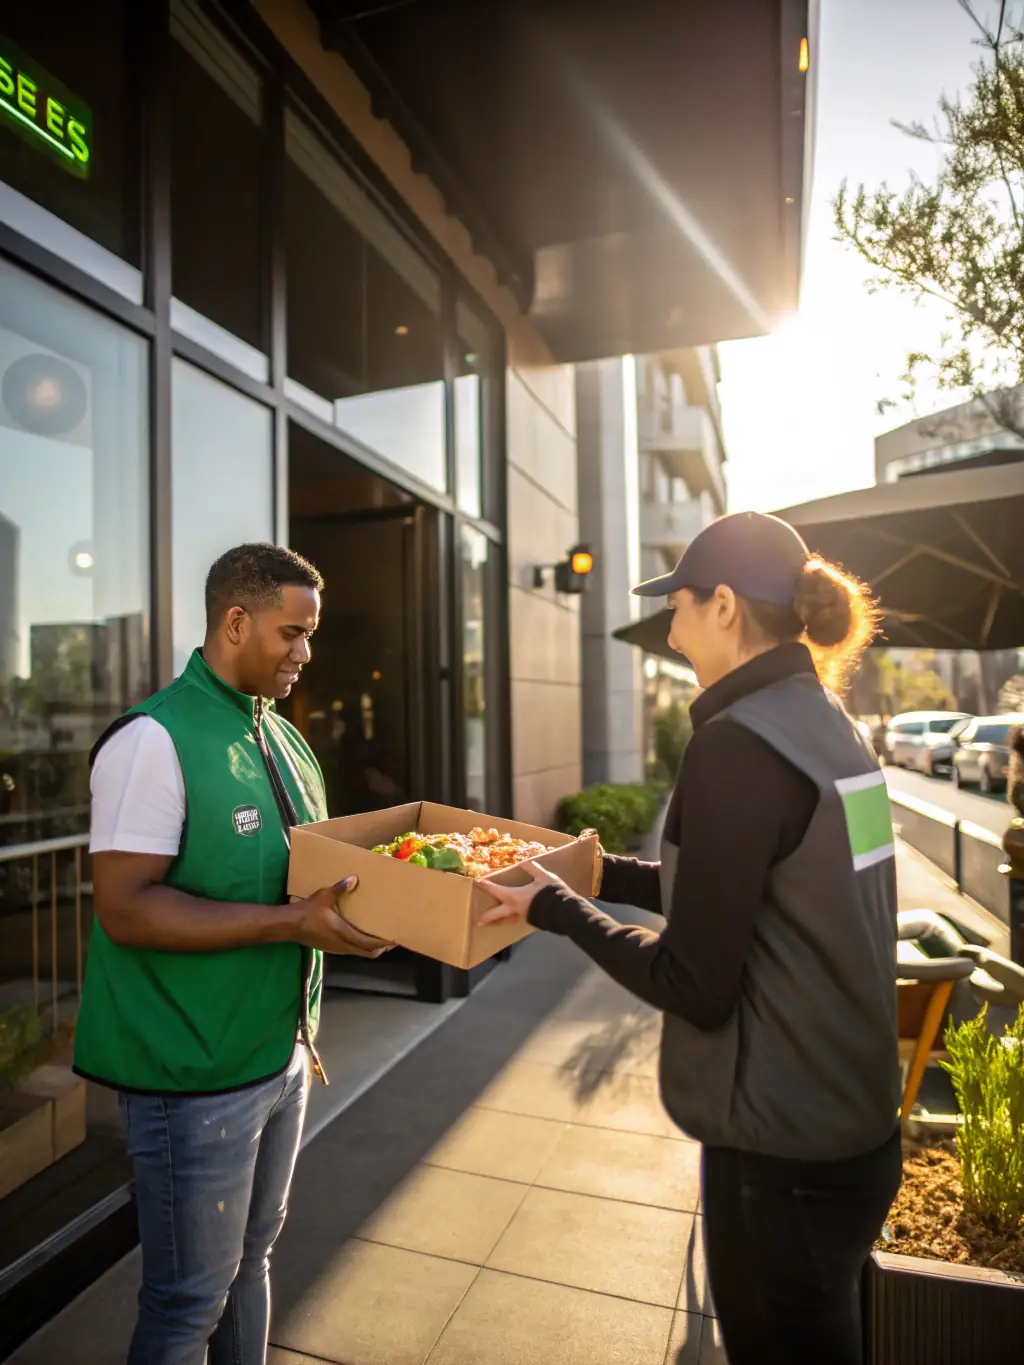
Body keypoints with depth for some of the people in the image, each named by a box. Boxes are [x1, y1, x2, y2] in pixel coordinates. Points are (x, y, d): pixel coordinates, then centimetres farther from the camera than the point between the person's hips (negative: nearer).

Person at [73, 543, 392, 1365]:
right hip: (196, 1071, -7)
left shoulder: (285, 741, 7)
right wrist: (292, 923, -29)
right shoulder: (155, 741, -18)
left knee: (248, 1264, 24)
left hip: (282, 1054, 7)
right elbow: (124, 909, -23)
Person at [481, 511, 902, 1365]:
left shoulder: (738, 742, -24)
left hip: (782, 1152, -8)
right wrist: (600, 872, 15)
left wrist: (554, 909, -11)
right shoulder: (832, 727, 3)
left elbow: (695, 985, -22)